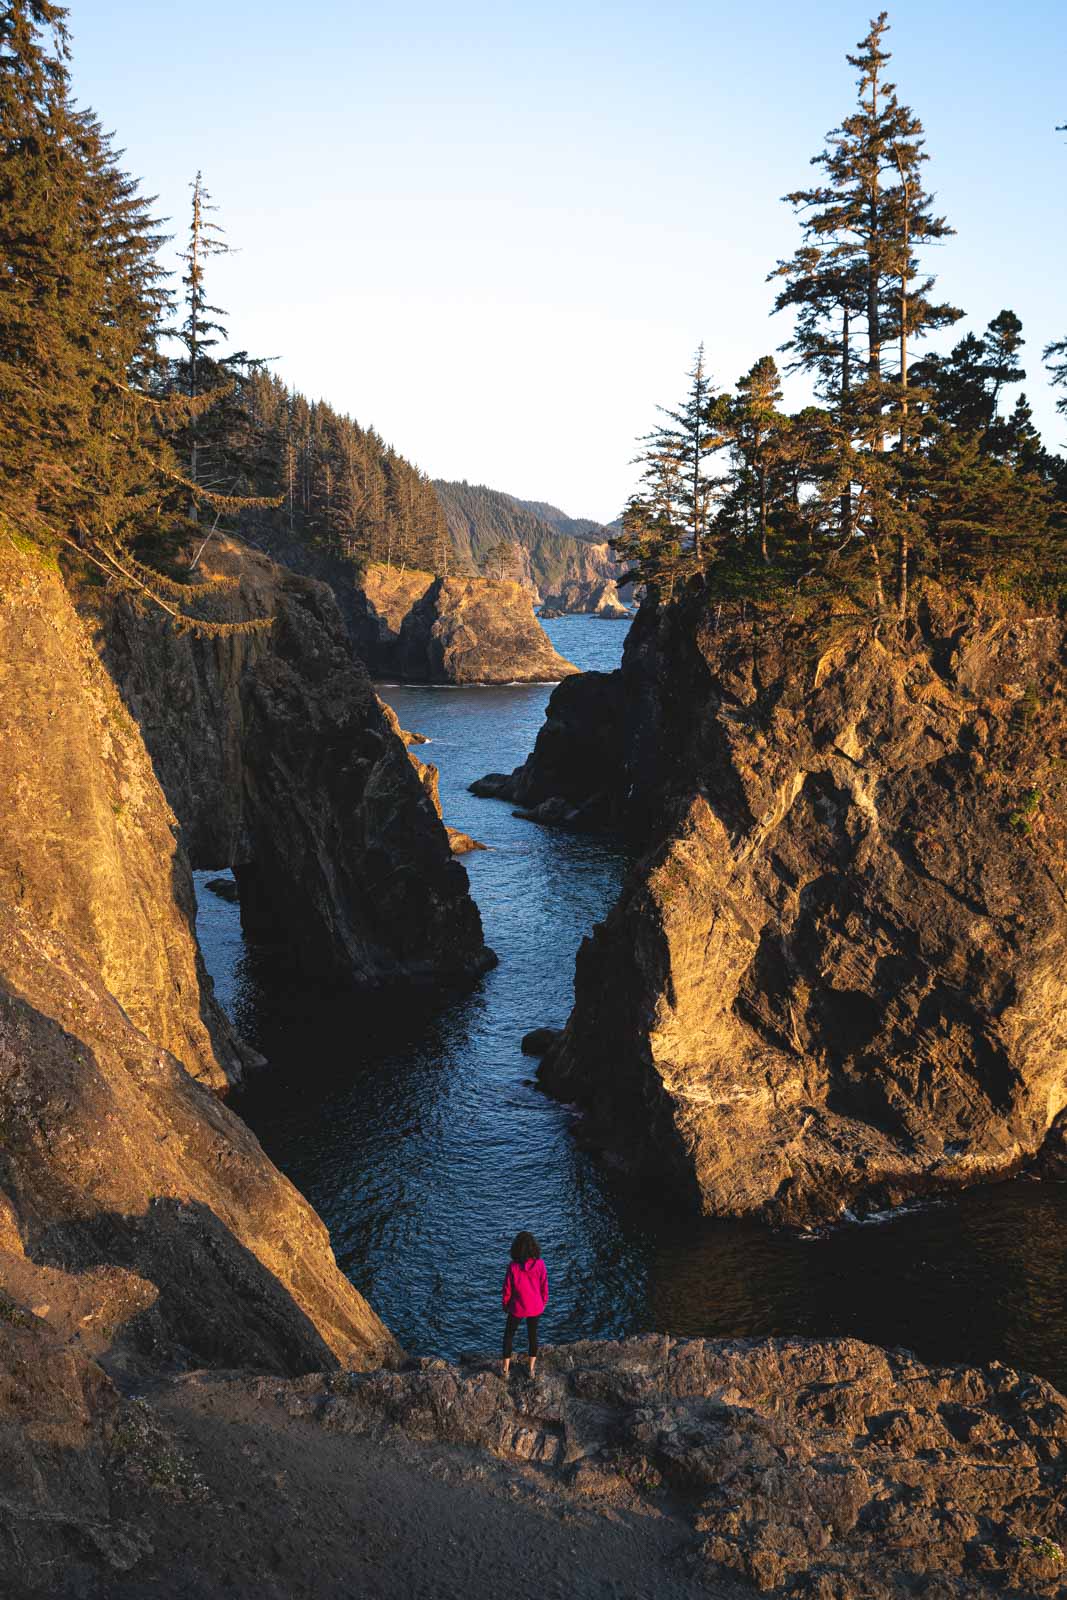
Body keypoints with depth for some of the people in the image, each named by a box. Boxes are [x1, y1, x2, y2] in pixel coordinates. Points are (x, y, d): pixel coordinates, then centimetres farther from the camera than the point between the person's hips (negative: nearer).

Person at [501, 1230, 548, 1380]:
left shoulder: (513, 1266, -22)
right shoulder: (539, 1264, -18)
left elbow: (507, 1288, -11)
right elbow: (544, 1286, -7)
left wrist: (505, 1303, 8)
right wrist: (543, 1302, 11)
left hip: (517, 1307, -2)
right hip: (535, 1308, 2)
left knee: (509, 1334, 20)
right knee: (533, 1335, 21)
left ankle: (506, 1368, 27)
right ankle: (532, 1369, 31)